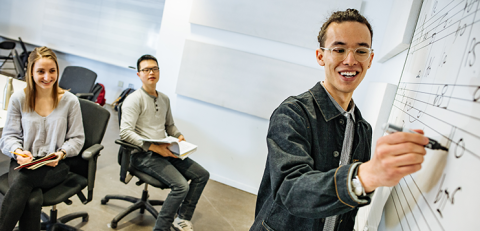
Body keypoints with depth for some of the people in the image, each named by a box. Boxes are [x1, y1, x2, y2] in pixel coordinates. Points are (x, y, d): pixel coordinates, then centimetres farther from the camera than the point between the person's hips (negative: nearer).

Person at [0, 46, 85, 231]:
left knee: (23, 179, -34)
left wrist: (61, 153, -15)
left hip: (55, 167, -1)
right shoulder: (18, 99, 6)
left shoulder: (70, 101, 2)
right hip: (23, 163, 1)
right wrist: (18, 151, -14)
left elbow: (77, 139, 5)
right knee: (33, 200, -32)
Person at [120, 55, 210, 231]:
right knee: (181, 186, -25)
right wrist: (154, 147, -24)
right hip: (143, 155, -8)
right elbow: (125, 132, -19)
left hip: (164, 151, 8)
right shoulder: (134, 99, -10)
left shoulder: (164, 99, 15)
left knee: (202, 175, 1)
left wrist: (179, 136, 6)